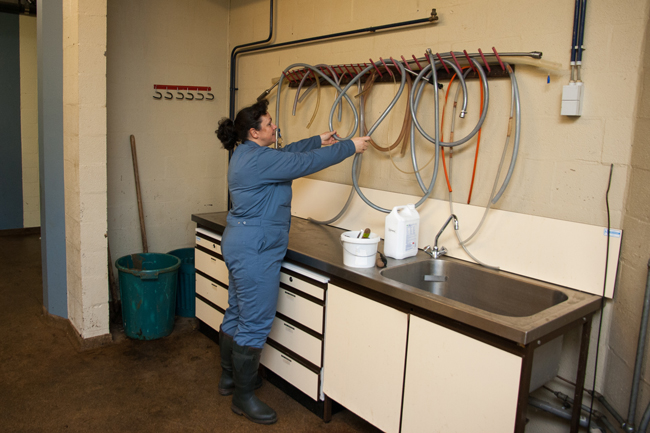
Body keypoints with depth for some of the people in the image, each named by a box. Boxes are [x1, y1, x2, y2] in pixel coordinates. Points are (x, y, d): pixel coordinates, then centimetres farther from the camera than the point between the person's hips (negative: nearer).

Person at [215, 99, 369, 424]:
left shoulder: (246, 154, 11)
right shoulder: (258, 159, -21)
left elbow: (289, 152, 21)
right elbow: (306, 163, -19)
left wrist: (319, 140, 23)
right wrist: (349, 147, -10)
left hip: (240, 247, 11)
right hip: (255, 252, -11)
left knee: (237, 314, 20)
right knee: (255, 324, -1)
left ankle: (230, 378, 37)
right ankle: (243, 397, 13)